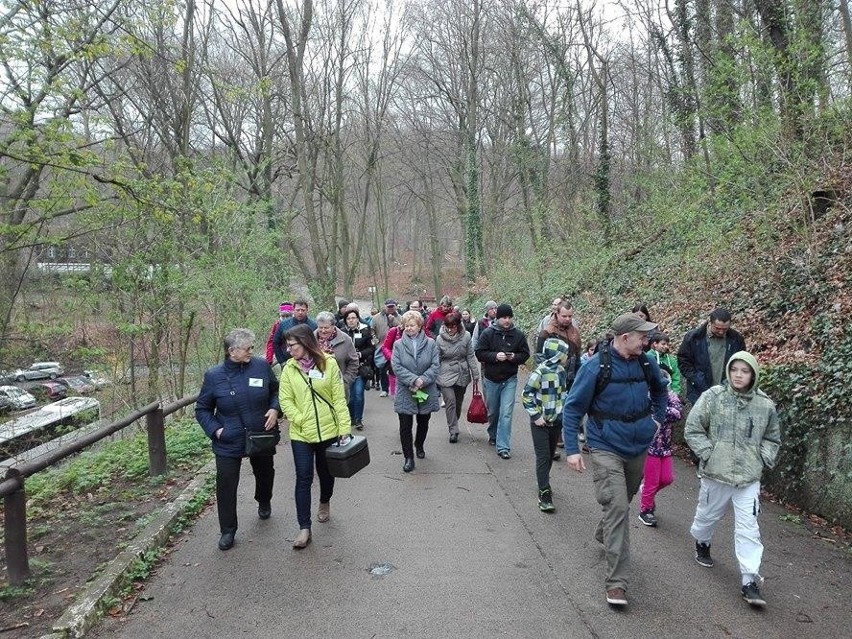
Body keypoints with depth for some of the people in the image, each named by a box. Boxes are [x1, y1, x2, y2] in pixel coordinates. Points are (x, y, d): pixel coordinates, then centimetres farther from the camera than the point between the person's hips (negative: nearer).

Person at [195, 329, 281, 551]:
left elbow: (276, 391, 7)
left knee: (264, 473, 23)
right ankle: (227, 530, 19)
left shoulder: (262, 366, -9)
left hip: (262, 437, 2)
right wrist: (215, 430, -14)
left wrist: (274, 409, -12)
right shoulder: (214, 375, -12)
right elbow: (202, 409, -1)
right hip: (229, 443, -2)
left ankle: (264, 502, 55)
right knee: (226, 485, -1)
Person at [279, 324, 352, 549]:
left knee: (326, 472, 18)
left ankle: (325, 503, 47)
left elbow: (339, 398, -7)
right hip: (301, 434, 0)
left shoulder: (329, 363, -8)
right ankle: (304, 528, 9)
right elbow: (286, 401, -3)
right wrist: (302, 420, -15)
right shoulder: (289, 369, -3)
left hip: (328, 430, 0)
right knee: (303, 478, 0)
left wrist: (344, 427, -9)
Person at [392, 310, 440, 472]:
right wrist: (414, 380, -21)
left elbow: (436, 365, -8)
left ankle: (419, 446, 43)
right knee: (405, 425, -1)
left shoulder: (430, 343, -3)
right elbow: (397, 367, -11)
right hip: (405, 393, -1)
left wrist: (422, 380, -20)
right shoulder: (398, 344, -4)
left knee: (423, 423, 19)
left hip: (426, 392, 2)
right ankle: (408, 457, 9)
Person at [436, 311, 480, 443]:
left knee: (459, 402, 14)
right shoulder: (440, 338, -7)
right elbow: (437, 359, -1)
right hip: (446, 375, -2)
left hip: (462, 374, 2)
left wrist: (475, 374, -1)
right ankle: (453, 431, -2)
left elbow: (470, 356, 0)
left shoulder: (466, 336, -6)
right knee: (450, 402, -11)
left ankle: (454, 425, 35)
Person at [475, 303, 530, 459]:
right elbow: (479, 353, -7)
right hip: (491, 379, 1)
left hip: (509, 380, -1)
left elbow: (525, 354, 4)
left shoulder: (518, 335, -1)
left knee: (506, 413, -9)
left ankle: (503, 447, -5)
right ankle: (493, 436, 41)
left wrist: (514, 357, -17)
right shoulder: (488, 333, -5)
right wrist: (495, 356, -22)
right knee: (492, 411, 16)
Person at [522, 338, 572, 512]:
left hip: (557, 421, 7)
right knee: (543, 457, -4)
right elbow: (526, 395, -16)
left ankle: (544, 483, 36)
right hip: (541, 423, -7)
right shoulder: (540, 372, -19)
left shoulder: (562, 371, 3)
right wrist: (536, 415, -16)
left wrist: (564, 413, 10)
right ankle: (544, 493, 1)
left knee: (551, 455, 18)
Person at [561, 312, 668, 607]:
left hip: (639, 449, 6)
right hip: (606, 449, -6)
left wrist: (657, 418, 12)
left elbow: (661, 391, 23)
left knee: (622, 502, 23)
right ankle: (617, 582, -6)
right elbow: (572, 407, -12)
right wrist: (572, 449, -15)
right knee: (617, 508, -13)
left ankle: (603, 535, 52)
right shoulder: (596, 366, -17)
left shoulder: (646, 364, -1)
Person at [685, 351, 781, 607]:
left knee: (748, 528, -1)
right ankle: (701, 542, 49)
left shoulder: (765, 405, -1)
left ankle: (750, 580, 5)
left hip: (749, 478, 1)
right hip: (715, 473, -1)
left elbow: (772, 439, 14)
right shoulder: (713, 396, -10)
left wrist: (763, 459, 1)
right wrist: (708, 453, -10)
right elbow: (693, 429, -4)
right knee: (708, 514, 19)